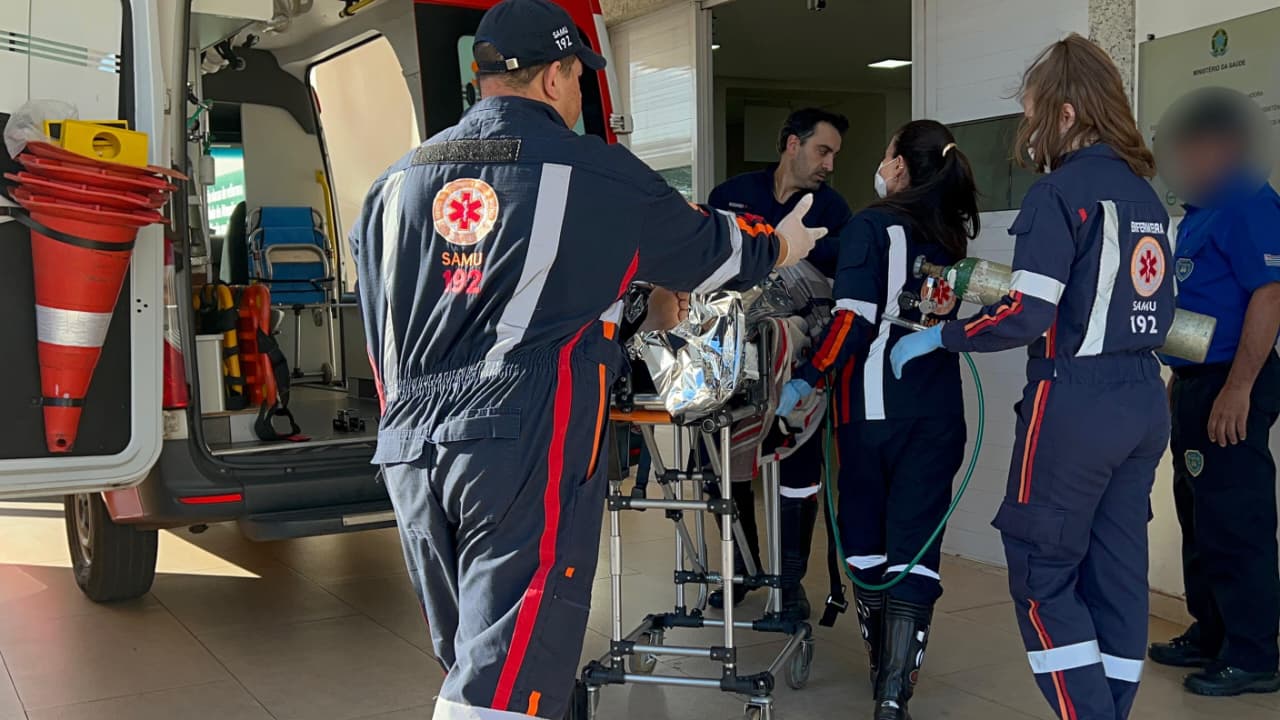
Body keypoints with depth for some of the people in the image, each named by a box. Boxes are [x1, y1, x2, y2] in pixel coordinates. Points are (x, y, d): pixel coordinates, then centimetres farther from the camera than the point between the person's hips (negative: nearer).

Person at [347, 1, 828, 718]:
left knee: (471, 662, 19)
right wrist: (780, 245, 34)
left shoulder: (397, 183, 15)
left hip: (408, 450, 7)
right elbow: (707, 247, 14)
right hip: (525, 448, -7)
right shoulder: (595, 172, -1)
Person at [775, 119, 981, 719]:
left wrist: (806, 380, -12)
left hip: (875, 406, -3)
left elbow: (855, 320, -15)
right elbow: (947, 317, 13)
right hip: (939, 411, 3)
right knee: (915, 543, 1)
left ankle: (883, 666, 24)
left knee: (865, 535, 13)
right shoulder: (953, 234, 9)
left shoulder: (872, 226, -6)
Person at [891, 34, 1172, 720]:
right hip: (1144, 398, 8)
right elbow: (1150, 306, 14)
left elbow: (1028, 314, -19)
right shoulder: (1144, 192, 12)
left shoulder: (1061, 192, -12)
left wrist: (938, 338, -8)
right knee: (1118, 573, 12)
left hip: (1076, 402, -8)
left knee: (1042, 572, 3)